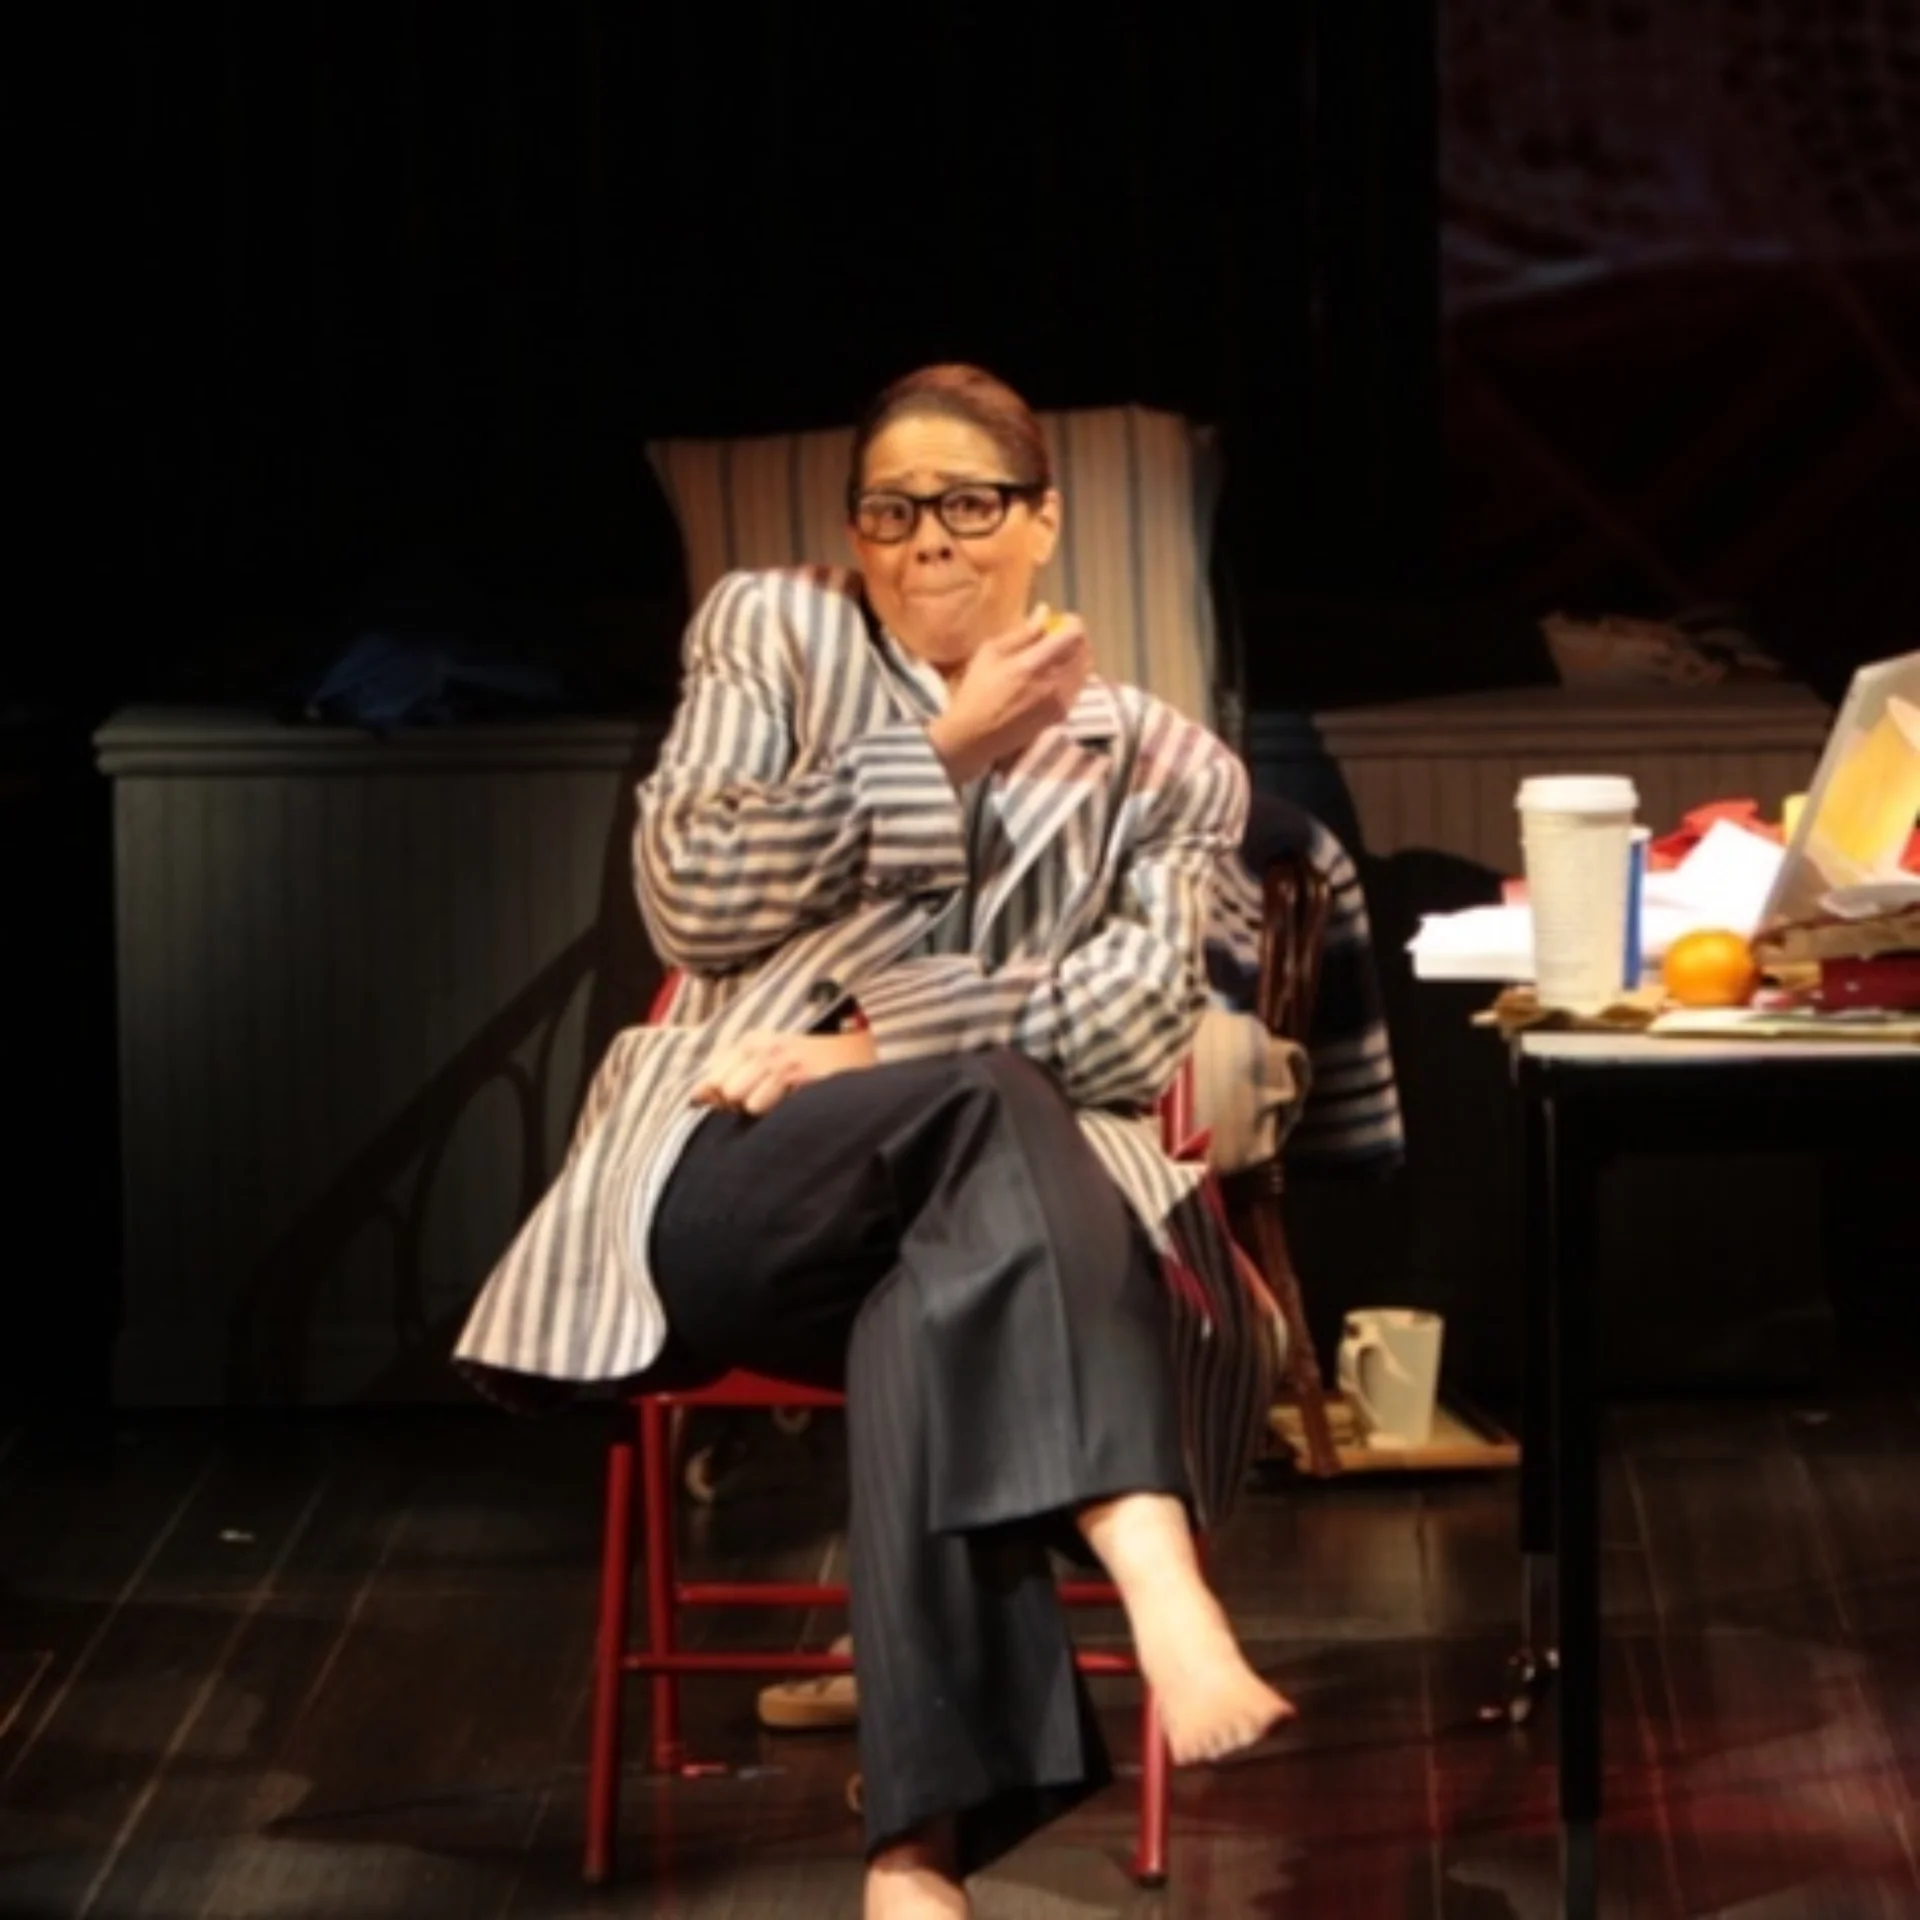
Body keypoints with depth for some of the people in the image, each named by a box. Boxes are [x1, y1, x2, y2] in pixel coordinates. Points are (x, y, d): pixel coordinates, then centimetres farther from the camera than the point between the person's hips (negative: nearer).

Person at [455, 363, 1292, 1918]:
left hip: (971, 1210, 1)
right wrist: (942, 757, -4)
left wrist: (886, 1044, -15)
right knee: (988, 1107, -37)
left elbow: (1131, 1027, 1)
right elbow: (689, 897, 1)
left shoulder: (1158, 766, 19)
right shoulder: (773, 636, 18)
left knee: (932, 1315, -40)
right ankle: (1157, 1576, -58)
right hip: (731, 1190, -1)